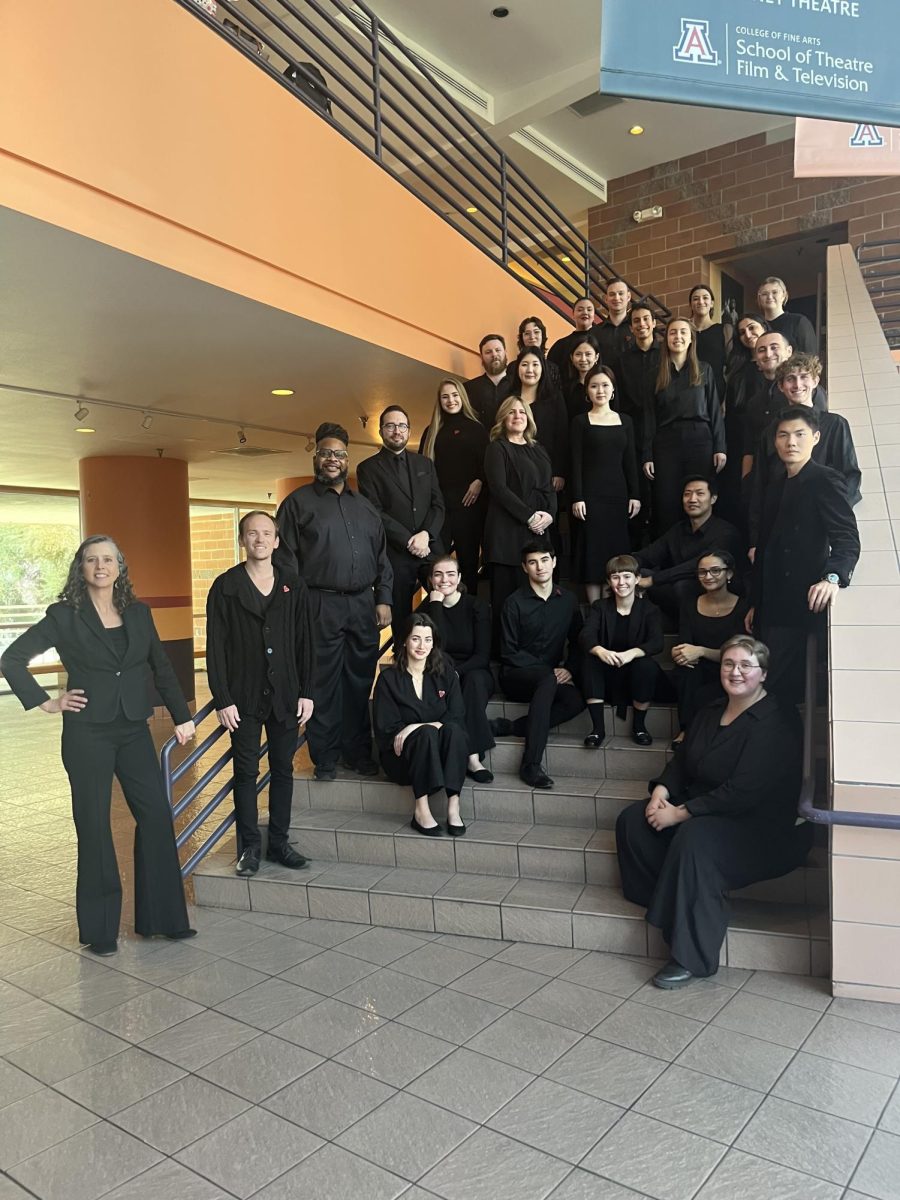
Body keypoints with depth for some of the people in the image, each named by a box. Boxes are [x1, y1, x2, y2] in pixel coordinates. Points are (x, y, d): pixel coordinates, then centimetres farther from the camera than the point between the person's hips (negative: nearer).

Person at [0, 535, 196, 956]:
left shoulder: (138, 613, 6)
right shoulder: (64, 616, -4)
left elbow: (162, 668, 11)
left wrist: (181, 715, 6)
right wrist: (45, 703, -5)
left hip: (134, 731, 4)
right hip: (87, 735, -3)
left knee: (157, 816, 0)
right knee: (94, 826, 4)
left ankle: (161, 916, 14)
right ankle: (99, 928, 19)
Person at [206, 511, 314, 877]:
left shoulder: (293, 586, 5)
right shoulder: (225, 587, -2)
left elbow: (305, 643, 6)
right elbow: (215, 647, -4)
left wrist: (306, 692, 1)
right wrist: (222, 699, -9)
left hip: (286, 696, 2)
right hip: (244, 698, -2)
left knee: (283, 770, 9)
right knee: (246, 772, 5)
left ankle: (279, 843, 21)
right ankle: (250, 847, 15)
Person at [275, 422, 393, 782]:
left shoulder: (363, 505, 18)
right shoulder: (298, 502, 4)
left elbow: (381, 556, 18)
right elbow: (285, 558, -2)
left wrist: (383, 599, 8)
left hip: (363, 605, 5)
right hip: (321, 606, -4)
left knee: (360, 681, 10)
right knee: (323, 684, 1)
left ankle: (358, 752, 22)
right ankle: (325, 758, 13)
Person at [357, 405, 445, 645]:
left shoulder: (425, 463, 16)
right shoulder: (368, 468, 3)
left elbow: (438, 505, 8)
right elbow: (375, 513, -6)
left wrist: (426, 534, -10)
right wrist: (409, 541, -12)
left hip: (431, 548, 3)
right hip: (395, 554, -3)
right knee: (401, 618, 5)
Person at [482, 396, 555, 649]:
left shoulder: (538, 450, 21)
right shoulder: (497, 448, 2)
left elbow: (549, 488, 16)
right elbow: (499, 488, -9)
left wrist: (549, 514, -5)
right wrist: (530, 516, -13)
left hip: (539, 530, 6)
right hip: (508, 530, -5)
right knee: (506, 591, -7)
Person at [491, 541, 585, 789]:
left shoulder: (567, 599, 9)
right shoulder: (515, 603, -4)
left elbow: (577, 641, 13)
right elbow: (509, 653, -7)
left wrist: (569, 669, -7)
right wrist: (550, 671, -14)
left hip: (552, 676, 4)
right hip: (516, 675, -4)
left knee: (576, 701, -29)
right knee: (548, 680, -38)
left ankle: (507, 727, -24)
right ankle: (531, 764, -38)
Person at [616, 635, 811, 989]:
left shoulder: (773, 726, -19)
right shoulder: (711, 713, 9)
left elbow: (742, 794, -25)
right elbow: (682, 760, 14)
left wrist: (680, 814, -22)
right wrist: (661, 791, -8)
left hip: (762, 829, -9)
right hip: (705, 811, 9)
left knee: (694, 837, -36)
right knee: (632, 819, -7)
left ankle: (693, 958, -25)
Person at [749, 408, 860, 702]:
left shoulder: (825, 480, -7)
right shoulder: (776, 485, 16)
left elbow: (847, 538, -16)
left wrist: (833, 577, -36)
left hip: (800, 605, -7)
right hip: (771, 606, 8)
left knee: (779, 688, -9)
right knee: (762, 683, 10)